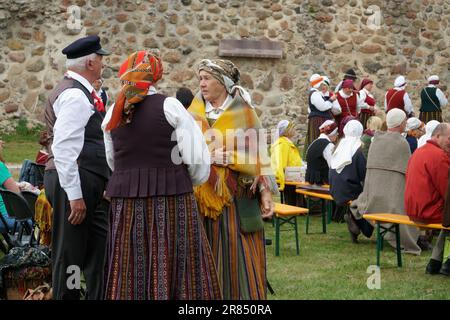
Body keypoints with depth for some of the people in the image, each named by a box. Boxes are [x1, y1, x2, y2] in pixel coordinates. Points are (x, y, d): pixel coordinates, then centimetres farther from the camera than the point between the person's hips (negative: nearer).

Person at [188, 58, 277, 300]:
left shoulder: (243, 113, 1)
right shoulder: (195, 114, 9)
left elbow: (256, 155, -2)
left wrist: (265, 192, -11)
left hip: (236, 197, -3)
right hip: (202, 196, 3)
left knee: (238, 254, -3)